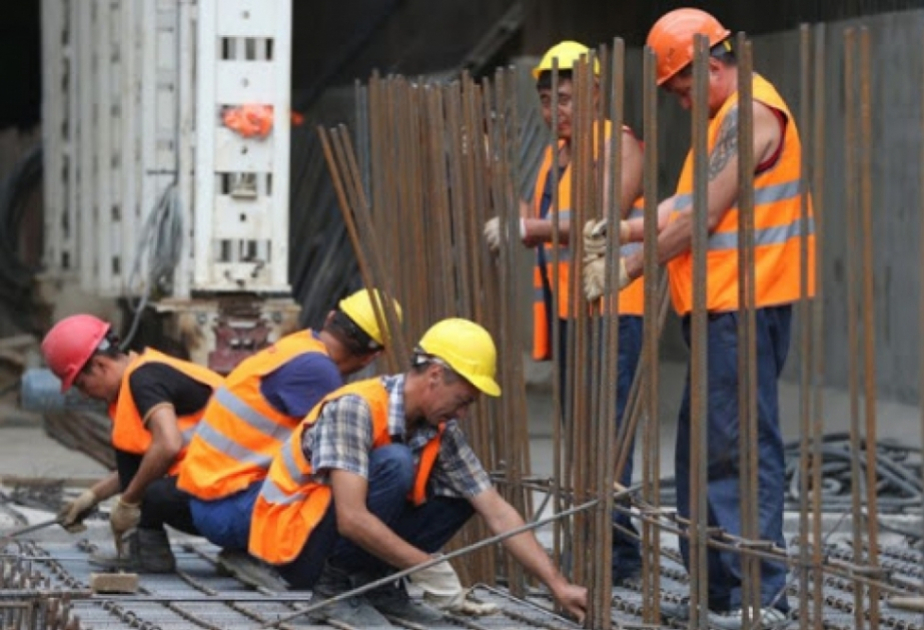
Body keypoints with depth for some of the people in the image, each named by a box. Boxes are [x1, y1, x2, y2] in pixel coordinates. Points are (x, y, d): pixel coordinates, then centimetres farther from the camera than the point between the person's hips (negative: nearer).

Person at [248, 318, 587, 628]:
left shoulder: (441, 432, -3)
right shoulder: (355, 408, -25)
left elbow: (497, 513, -3)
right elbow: (352, 519, -32)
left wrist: (558, 586, -11)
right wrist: (427, 567, -29)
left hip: (357, 540, 7)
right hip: (292, 542, -7)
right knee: (393, 463, -29)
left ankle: (374, 583, 2)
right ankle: (335, 585, -15)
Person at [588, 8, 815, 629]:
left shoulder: (749, 114, -12)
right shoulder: (728, 117, 21)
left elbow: (703, 216, -16)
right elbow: (684, 205, 17)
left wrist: (632, 267, -10)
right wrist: (622, 230, 3)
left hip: (745, 305, -11)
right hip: (723, 306, 11)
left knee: (743, 448, -10)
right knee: (703, 447, 12)